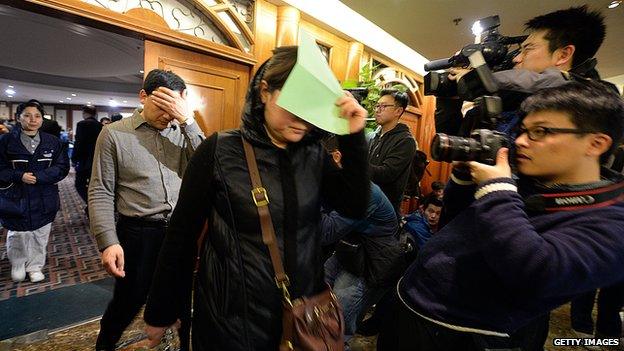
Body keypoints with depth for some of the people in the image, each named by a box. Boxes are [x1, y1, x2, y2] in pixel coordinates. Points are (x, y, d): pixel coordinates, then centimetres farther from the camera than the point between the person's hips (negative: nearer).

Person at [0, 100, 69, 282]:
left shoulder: (52, 142, 1)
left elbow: (62, 167, -4)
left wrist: (38, 176, -16)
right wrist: (19, 176, -19)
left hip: (43, 200, 1)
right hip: (15, 199, -1)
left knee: (40, 236, 12)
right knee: (17, 237, 11)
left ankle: (35, 266, 30)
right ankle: (18, 265, 36)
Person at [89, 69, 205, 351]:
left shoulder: (182, 131, 3)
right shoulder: (114, 134, -2)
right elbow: (101, 193, -3)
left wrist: (187, 120, -15)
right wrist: (108, 242, -12)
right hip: (138, 233, -1)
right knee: (129, 301, 17)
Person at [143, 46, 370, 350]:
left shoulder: (314, 154, -3)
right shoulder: (220, 151, -15)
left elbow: (355, 208, -6)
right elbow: (182, 235, -9)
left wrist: (354, 138, -15)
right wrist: (160, 312, -1)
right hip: (231, 314, -3)